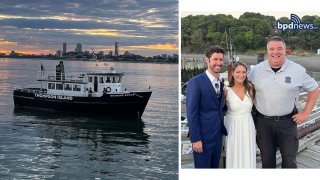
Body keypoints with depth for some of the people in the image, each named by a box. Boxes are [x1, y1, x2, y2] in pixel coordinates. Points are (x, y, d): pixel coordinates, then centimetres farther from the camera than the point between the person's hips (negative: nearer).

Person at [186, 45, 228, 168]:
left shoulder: (222, 82, 9)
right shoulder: (196, 82, -13)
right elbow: (191, 113, -15)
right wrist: (195, 139, -17)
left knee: (215, 167, 16)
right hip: (203, 136, -7)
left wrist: (223, 129, 4)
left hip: (218, 135, 7)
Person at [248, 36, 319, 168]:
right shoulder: (256, 70, -1)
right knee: (267, 159, 12)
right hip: (263, 121, 1)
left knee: (289, 160, 4)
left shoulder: (297, 70, -4)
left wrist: (306, 113, 0)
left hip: (287, 121, -1)